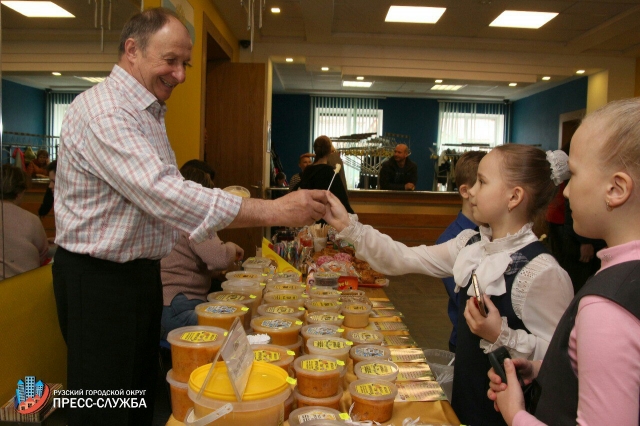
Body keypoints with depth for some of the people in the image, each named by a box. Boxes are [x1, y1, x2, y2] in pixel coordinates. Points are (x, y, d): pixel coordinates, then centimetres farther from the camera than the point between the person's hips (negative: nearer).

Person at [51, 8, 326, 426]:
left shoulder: (148, 113, 13)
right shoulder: (102, 110, -20)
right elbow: (161, 194, -33)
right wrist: (274, 210, -36)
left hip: (141, 271, 9)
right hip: (99, 280, -9)